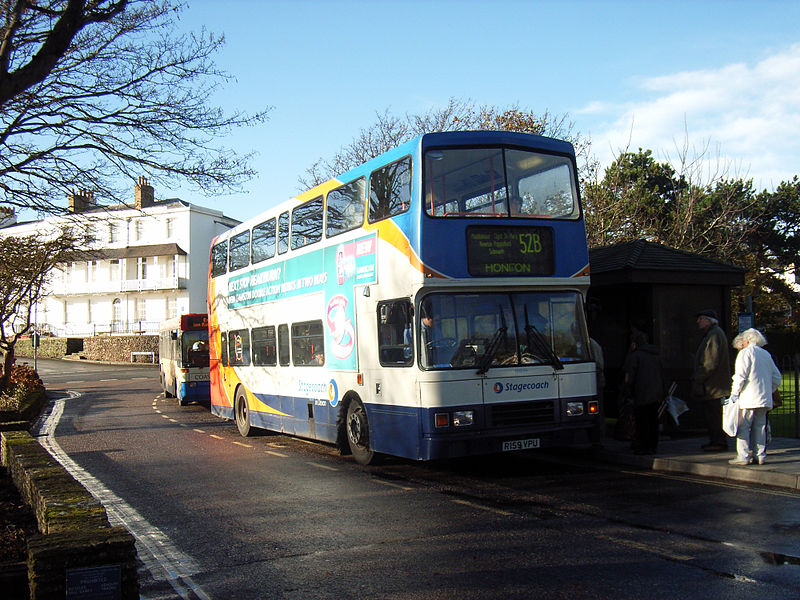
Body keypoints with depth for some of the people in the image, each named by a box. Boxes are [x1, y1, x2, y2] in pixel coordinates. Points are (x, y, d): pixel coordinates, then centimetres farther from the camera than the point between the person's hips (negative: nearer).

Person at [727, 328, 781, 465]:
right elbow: (777, 378, 20)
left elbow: (741, 375, -12)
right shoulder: (766, 354, 19)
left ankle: (743, 456, -8)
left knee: (743, 427, -4)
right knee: (759, 427, 10)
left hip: (748, 398, -7)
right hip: (765, 399, 7)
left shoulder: (745, 353, -2)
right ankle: (759, 455, 8)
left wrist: (734, 392, -6)